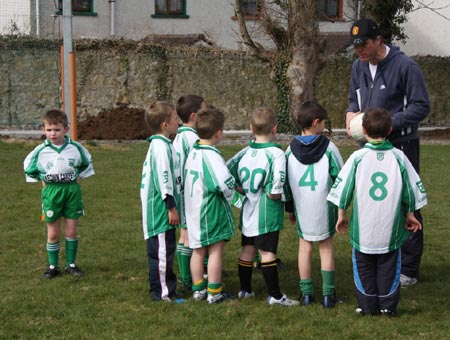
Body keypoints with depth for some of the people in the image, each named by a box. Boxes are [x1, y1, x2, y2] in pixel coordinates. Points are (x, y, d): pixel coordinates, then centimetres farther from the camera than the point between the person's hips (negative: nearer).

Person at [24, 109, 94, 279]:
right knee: (53, 233, 4)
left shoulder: (76, 148, -4)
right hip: (51, 192, 0)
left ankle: (71, 264, 16)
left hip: (72, 190, 1)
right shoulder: (40, 151, -6)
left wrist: (79, 177, 8)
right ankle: (53, 266, 14)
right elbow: (29, 167, 10)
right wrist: (42, 181, 6)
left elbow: (86, 163, 15)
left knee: (71, 231, 5)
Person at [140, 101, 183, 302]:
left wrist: (172, 206, 23)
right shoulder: (161, 146, -16)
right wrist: (171, 206, -18)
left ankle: (163, 289, 22)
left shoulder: (159, 145, 17)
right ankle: (162, 292, -1)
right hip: (160, 208, -11)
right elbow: (163, 178, -20)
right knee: (162, 249, -6)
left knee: (164, 249, 15)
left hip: (159, 208, 11)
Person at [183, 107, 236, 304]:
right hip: (212, 212, -8)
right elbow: (226, 183, -28)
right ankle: (214, 293, 7)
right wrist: (228, 197, -6)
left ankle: (198, 289, 23)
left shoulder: (192, 152, 6)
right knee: (216, 251, 3)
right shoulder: (211, 155, -19)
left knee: (198, 250, 15)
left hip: (193, 211, 8)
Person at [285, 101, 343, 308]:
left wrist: (290, 209, 16)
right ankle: (328, 294, 7)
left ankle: (306, 292, 13)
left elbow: (285, 181, 6)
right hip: (324, 206, -2)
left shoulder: (291, 149, 1)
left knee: (304, 246, 12)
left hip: (301, 208, 2)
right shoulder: (328, 147, -8)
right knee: (326, 247, 7)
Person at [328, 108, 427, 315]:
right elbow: (411, 189, 5)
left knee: (364, 266, 12)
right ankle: (387, 306, 15)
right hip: (391, 228, 1)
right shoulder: (399, 157, -3)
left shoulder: (358, 158, -8)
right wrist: (410, 215, 19)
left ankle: (368, 306, 14)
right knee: (389, 267, 13)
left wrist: (341, 214, 11)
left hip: (363, 227, -1)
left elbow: (343, 187, -2)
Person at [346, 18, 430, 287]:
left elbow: (421, 107, -13)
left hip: (401, 145, -7)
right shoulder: (359, 66, 7)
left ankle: (409, 270, 7)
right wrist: (351, 112, -3)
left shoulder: (405, 66, -14)